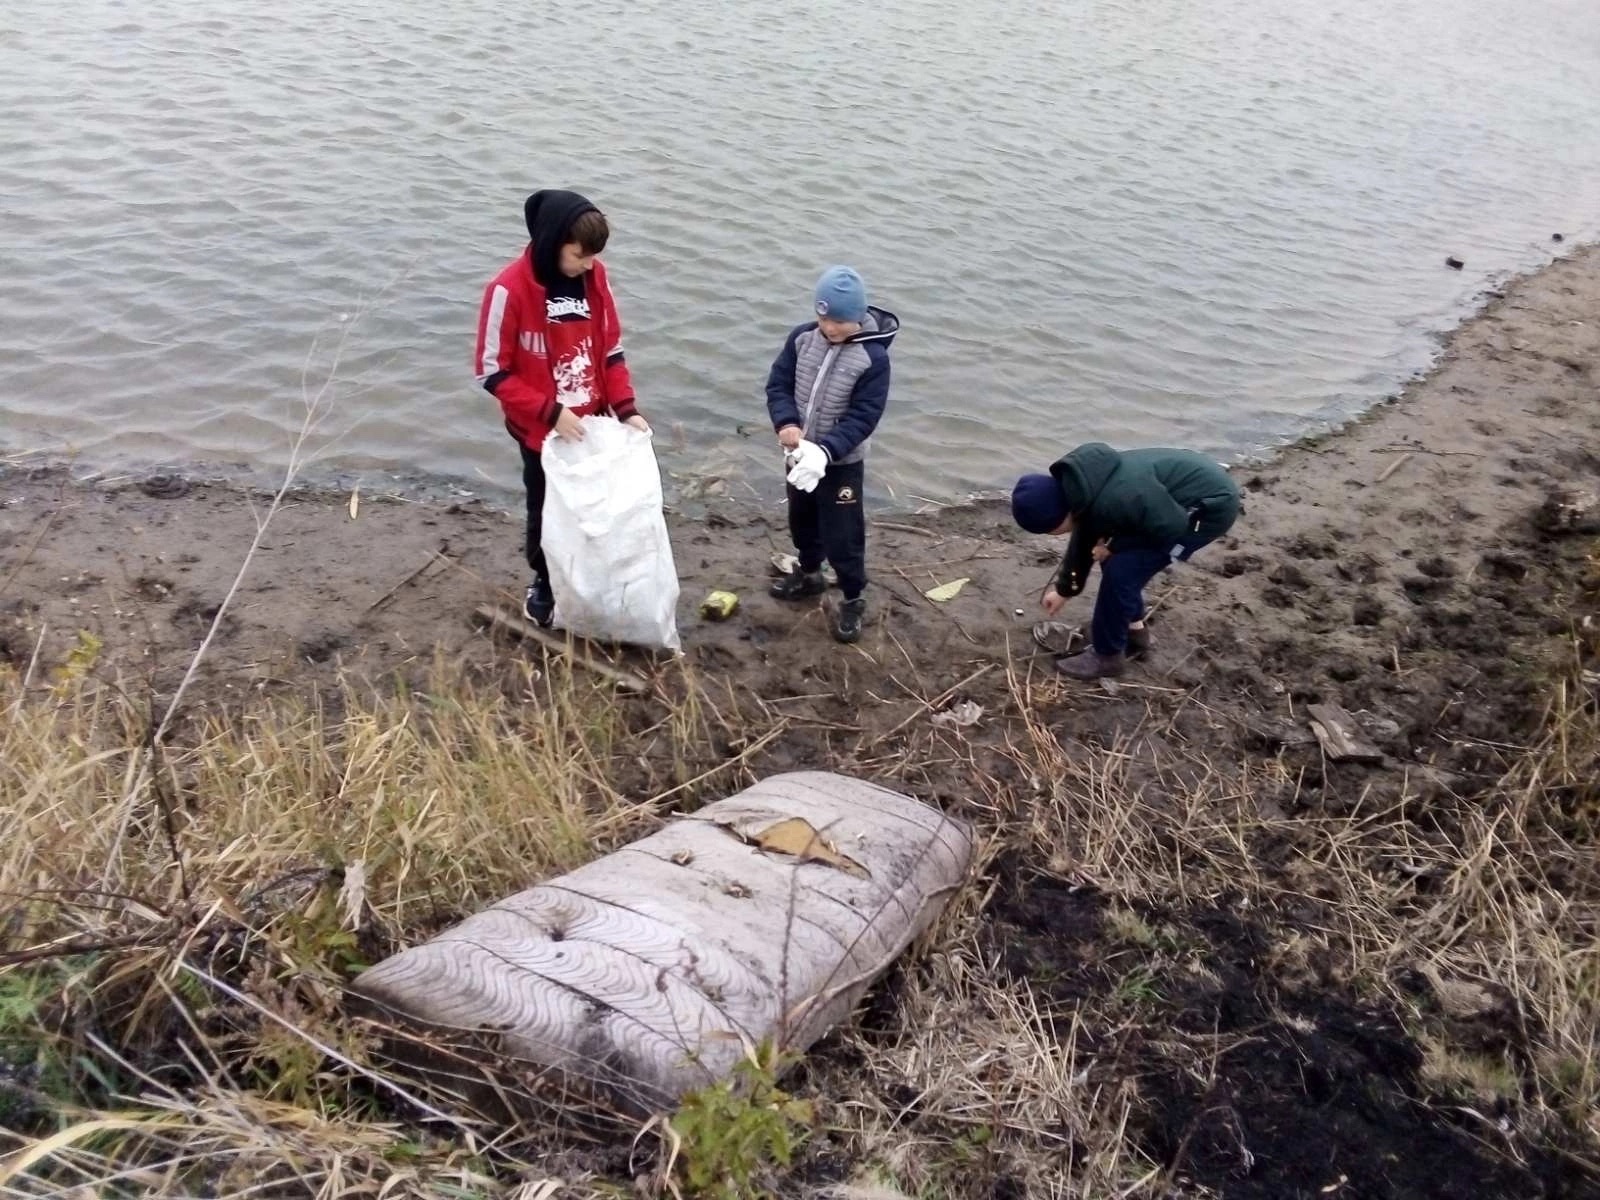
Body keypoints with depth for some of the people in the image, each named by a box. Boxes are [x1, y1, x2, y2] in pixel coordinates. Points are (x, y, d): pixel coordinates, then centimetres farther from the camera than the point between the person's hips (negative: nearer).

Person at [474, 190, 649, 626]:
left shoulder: (594, 277, -5)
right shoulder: (510, 288, -21)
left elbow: (611, 349, 4)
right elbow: (492, 372, -16)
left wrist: (625, 407, -7)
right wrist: (550, 412, -21)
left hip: (592, 424, 4)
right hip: (542, 432, -4)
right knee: (548, 510, 15)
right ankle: (544, 582, 40)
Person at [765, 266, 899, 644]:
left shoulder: (873, 358, -22)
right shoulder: (802, 337, -9)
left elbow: (863, 417, -23)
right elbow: (778, 383, -4)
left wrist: (825, 450, -34)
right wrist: (786, 423, -24)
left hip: (842, 463, -5)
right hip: (799, 454, 5)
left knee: (842, 536, 2)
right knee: (801, 521, 24)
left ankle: (854, 600, 22)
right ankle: (809, 574, 49)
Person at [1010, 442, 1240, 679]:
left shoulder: (1113, 499, -34)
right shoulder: (1079, 488, -2)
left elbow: (1172, 527, -23)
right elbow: (1084, 539, 16)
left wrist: (1113, 547, -11)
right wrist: (1064, 589, 27)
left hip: (1211, 505, -9)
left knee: (1120, 571, -11)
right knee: (1119, 561, 12)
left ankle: (1107, 655, 4)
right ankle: (1133, 631, 29)